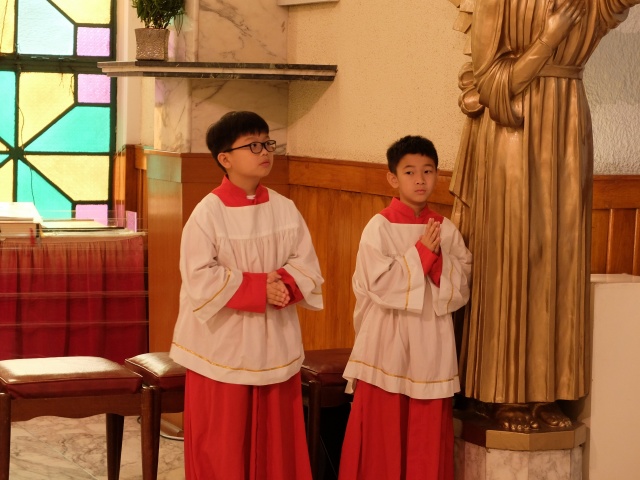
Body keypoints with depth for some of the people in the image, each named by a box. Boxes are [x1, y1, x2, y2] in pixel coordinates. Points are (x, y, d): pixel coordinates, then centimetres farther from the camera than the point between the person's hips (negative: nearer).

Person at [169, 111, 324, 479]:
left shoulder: (285, 209, 3)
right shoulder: (208, 213, -11)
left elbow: (307, 267, 2)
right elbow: (201, 280, -17)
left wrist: (283, 285, -19)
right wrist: (259, 287, -19)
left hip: (275, 345, 4)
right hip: (223, 346, -4)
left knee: (276, 442, 10)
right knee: (221, 447, 4)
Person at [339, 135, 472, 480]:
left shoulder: (446, 230, 7)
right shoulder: (379, 227, -5)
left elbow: (462, 289, 3)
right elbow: (379, 284, -14)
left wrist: (438, 257, -13)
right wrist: (421, 253, -14)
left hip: (432, 349, 4)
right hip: (387, 348, -3)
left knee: (428, 442, 6)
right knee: (382, 437, 1)